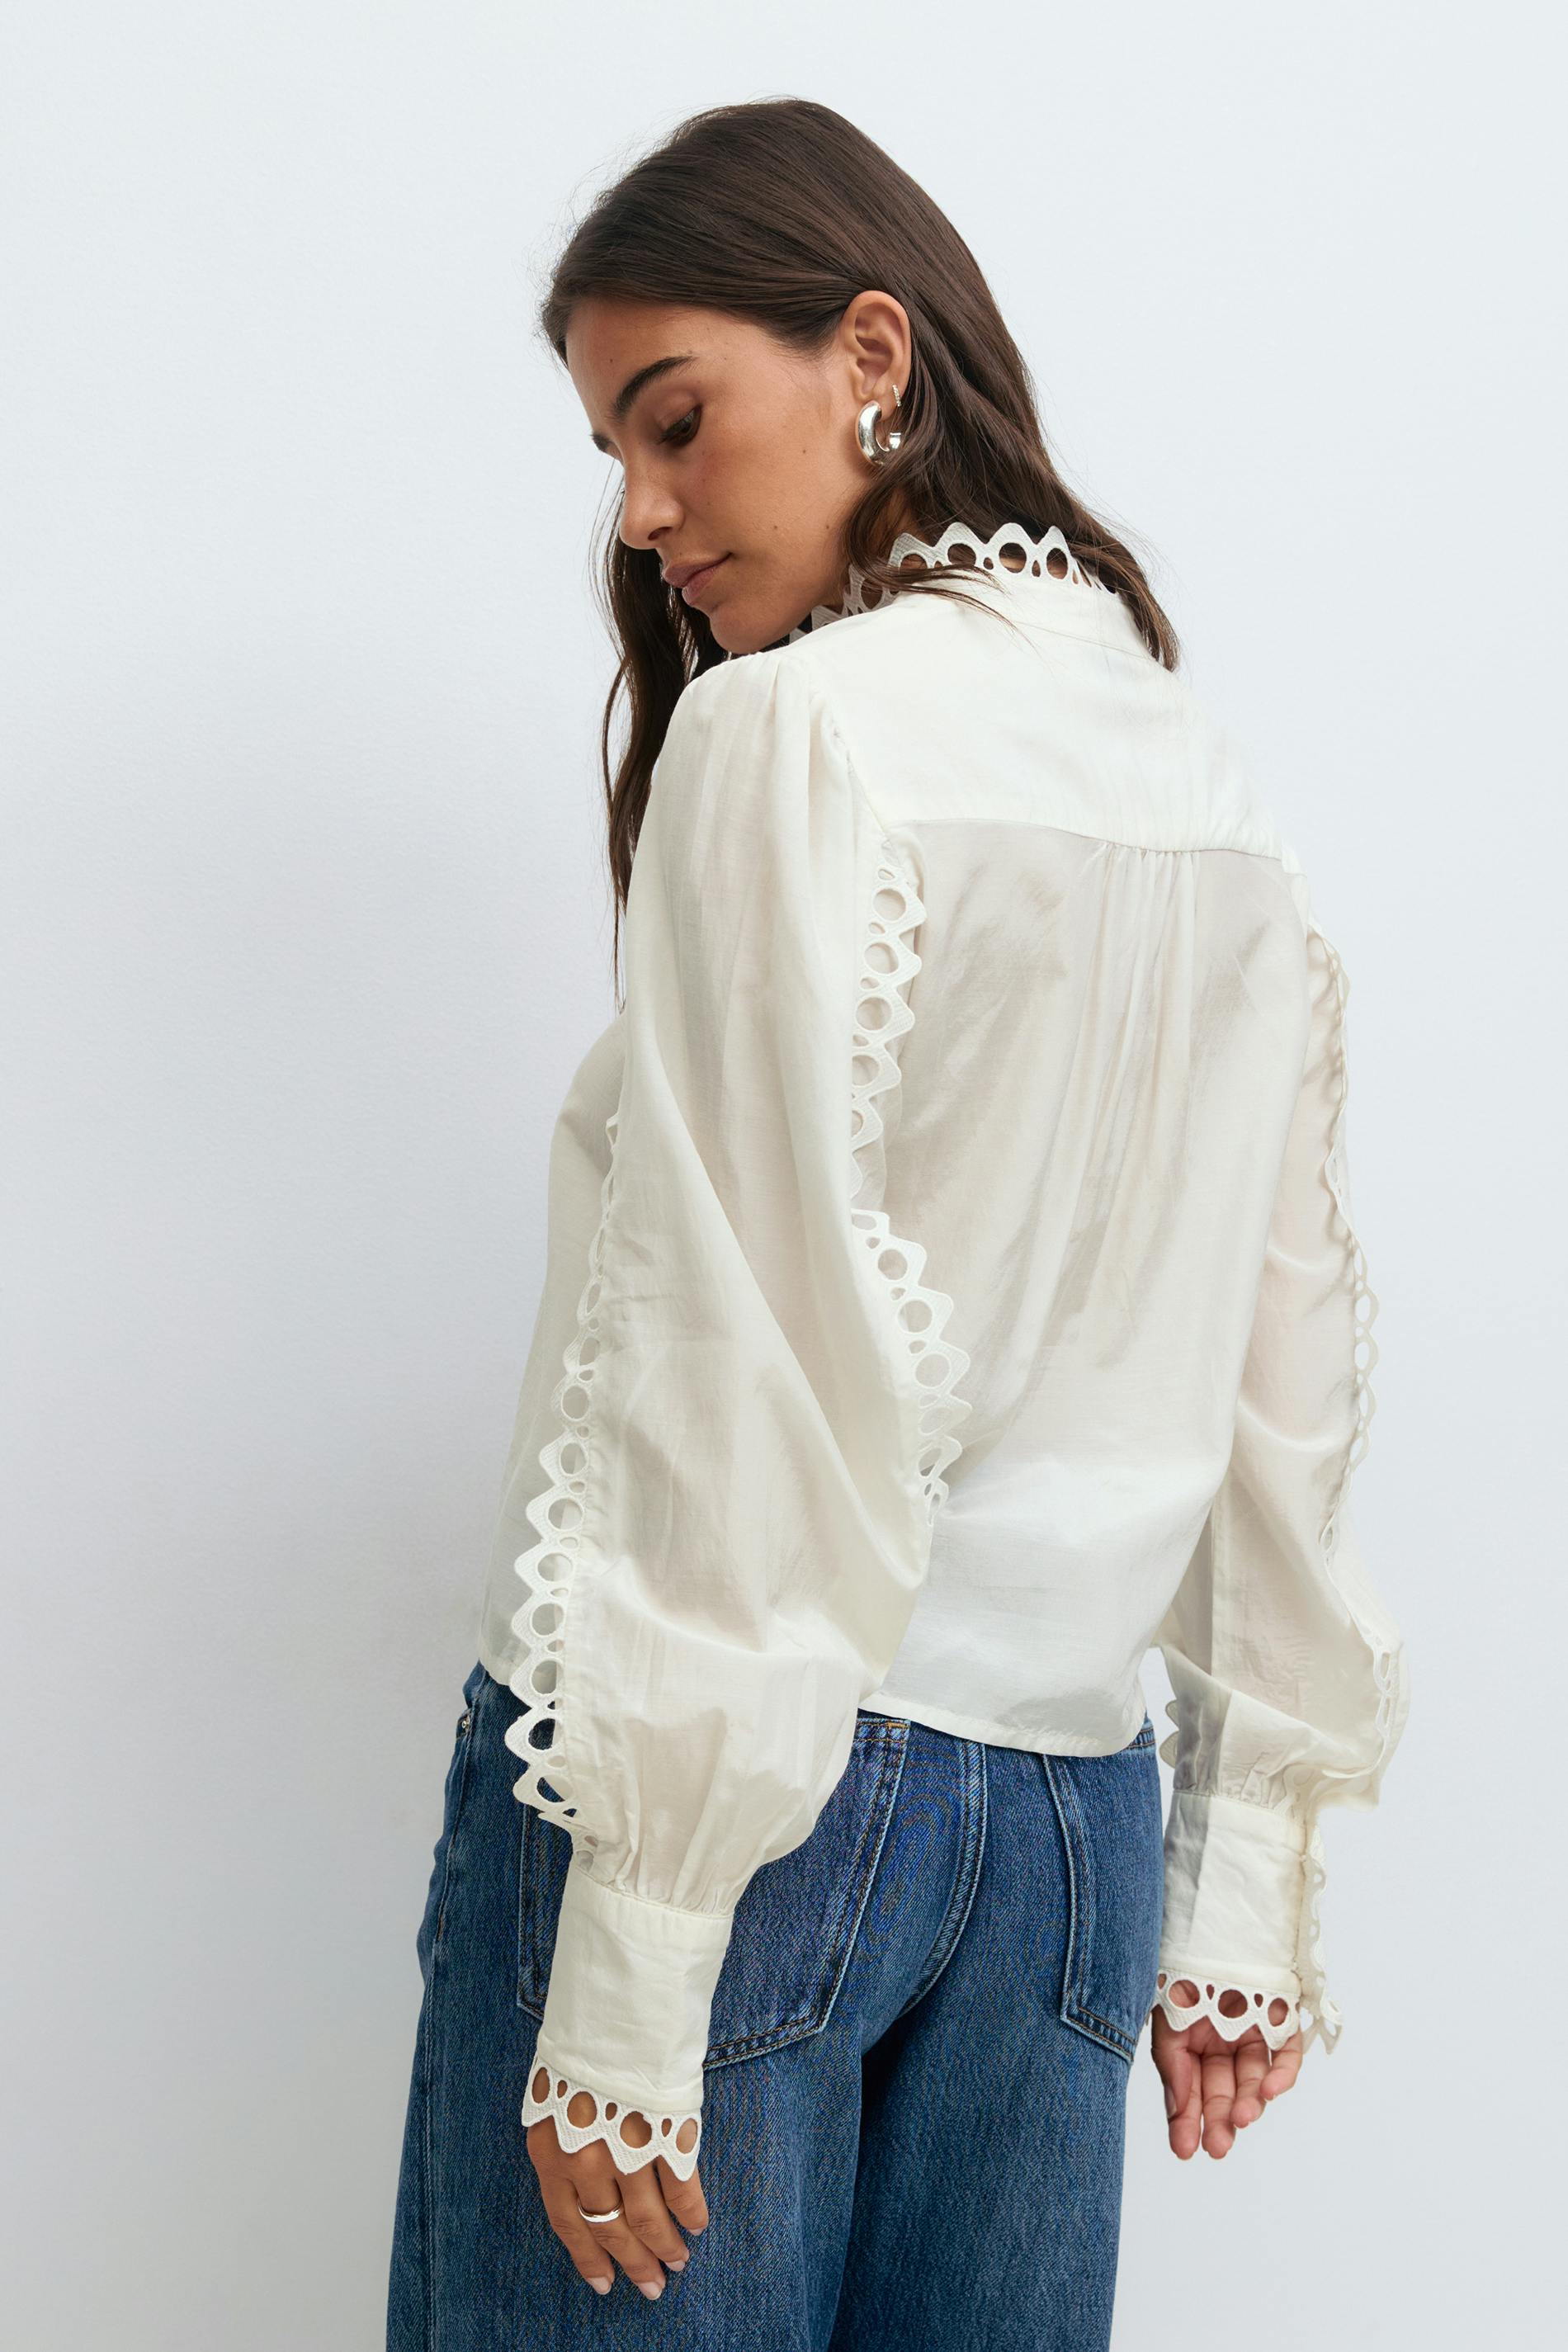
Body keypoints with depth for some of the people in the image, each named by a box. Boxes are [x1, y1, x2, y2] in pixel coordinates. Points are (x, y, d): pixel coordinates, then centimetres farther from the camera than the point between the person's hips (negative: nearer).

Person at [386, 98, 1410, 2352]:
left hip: (759, 1772, -7)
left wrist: (630, 1969, -13)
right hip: (1073, 1806, 7)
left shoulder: (795, 731, -11)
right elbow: (1286, 1384, 12)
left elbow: (752, 1380, -16)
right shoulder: (1225, 792, 10)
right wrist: (1250, 1883, 18)